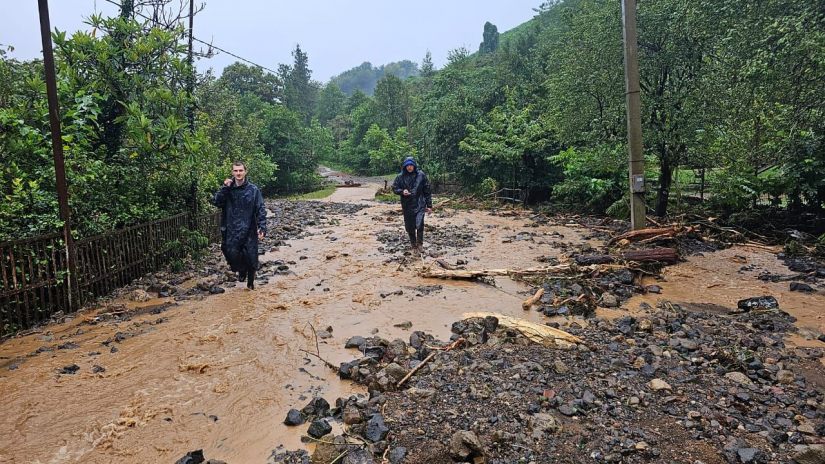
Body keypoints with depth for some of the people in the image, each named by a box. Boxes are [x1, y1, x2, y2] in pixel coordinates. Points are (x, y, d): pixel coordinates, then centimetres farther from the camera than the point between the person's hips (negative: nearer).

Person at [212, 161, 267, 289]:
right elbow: (216, 202, -6)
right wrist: (224, 188, -15)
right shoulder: (228, 189, 6)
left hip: (249, 230, -2)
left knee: (251, 257, 2)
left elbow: (261, 210, -4)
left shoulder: (253, 189, -2)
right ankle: (241, 270, 28)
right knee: (232, 254, -5)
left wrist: (262, 228, -13)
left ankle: (250, 282, 24)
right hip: (232, 230, 2)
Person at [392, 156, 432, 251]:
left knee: (419, 225, -15)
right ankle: (413, 244, 31)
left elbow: (427, 191, 1)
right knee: (409, 227, 10)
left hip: (419, 205, -2)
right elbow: (394, 188, 9)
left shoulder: (421, 175, -2)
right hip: (407, 205, 2)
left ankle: (420, 244, 4)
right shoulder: (400, 177, 1)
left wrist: (429, 205, 1)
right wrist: (402, 191, -13)